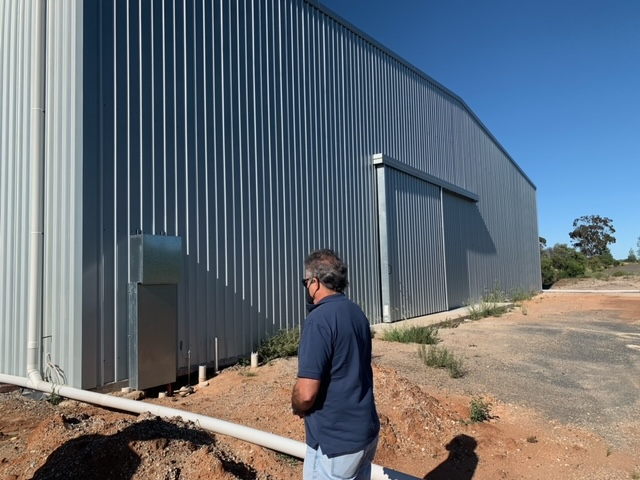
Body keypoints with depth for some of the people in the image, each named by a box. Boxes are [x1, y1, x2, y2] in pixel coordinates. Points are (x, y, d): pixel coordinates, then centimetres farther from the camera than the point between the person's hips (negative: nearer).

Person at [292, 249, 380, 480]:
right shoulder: (357, 313, 4)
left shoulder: (319, 320, -22)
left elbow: (307, 392, -26)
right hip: (366, 430, 8)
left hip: (334, 441, -8)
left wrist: (297, 408, -3)